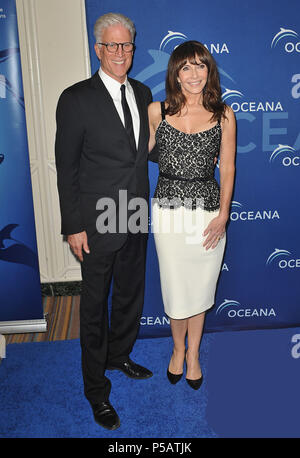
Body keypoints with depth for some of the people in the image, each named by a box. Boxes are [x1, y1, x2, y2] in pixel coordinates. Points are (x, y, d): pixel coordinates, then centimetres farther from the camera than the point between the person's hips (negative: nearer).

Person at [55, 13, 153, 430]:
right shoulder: (76, 98, -11)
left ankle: (119, 356, 47)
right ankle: (97, 389, 28)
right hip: (98, 223, -6)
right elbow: (66, 167, -11)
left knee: (130, 295, 21)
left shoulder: (142, 93, 7)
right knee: (95, 306, 8)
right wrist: (73, 227, -13)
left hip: (136, 220, 6)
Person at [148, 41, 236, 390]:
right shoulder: (157, 111, 0)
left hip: (209, 209, 0)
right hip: (169, 210, 0)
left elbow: (227, 168, 1)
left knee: (200, 287, 12)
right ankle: (178, 349, 36)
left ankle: (193, 354, 35)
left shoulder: (223, 114, 0)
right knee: (174, 287, 8)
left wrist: (223, 215, -5)